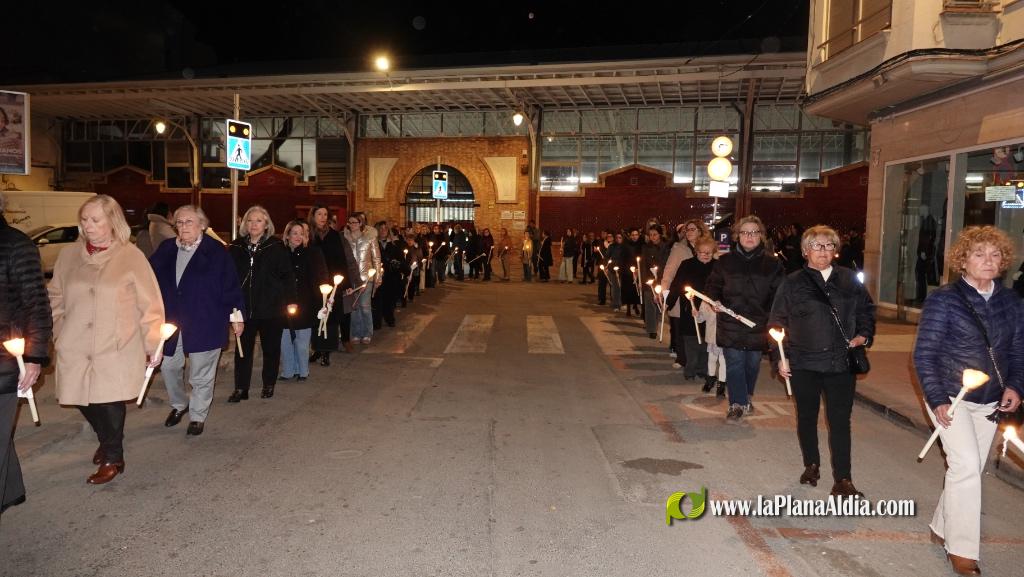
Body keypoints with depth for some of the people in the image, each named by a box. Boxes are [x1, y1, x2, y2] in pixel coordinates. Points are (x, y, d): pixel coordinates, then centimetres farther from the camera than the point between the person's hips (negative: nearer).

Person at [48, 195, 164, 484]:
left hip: (116, 348, -4)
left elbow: (150, 304, -4)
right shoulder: (69, 255, 6)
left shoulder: (131, 256, -7)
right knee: (83, 399, 9)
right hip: (75, 349, 4)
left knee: (110, 402, -3)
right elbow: (55, 297, 18)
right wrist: (58, 331, 11)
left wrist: (153, 344, -4)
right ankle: (107, 441, 38)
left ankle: (112, 458, 18)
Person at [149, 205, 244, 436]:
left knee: (201, 374, 5)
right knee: (169, 367, 14)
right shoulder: (166, 249, 5)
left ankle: (198, 416, 23)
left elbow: (230, 285, -6)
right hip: (172, 323, 5)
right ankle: (179, 405, 39)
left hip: (204, 325, -4)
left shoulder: (215, 252, -8)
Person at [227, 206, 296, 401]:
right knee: (243, 349, 6)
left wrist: (289, 302, -7)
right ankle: (241, 388, 15)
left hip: (271, 308, -2)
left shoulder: (276, 247, -4)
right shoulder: (236, 247, 4)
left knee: (271, 348, 10)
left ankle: (269, 385, 25)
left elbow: (287, 276, -3)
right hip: (244, 308, 2)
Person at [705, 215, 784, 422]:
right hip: (730, 322, -1)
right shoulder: (726, 261, 3)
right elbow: (713, 284, 13)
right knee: (734, 363, -3)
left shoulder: (772, 263, 2)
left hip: (758, 323, 1)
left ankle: (746, 397, 37)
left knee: (753, 363, 14)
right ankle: (737, 404, 3)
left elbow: (778, 294, 4)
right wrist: (714, 300, -6)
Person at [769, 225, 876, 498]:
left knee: (840, 421, -1)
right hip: (804, 363, -1)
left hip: (841, 362, 1)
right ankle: (811, 465, 33)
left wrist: (863, 335, 1)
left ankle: (842, 480, 4)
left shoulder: (849, 279, 6)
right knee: (807, 417, 13)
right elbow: (778, 321, 1)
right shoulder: (793, 283, -1)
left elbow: (867, 309, 18)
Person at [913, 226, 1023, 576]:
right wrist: (936, 399, -16)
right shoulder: (943, 299, -9)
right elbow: (924, 353, -9)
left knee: (970, 470, 11)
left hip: (990, 402, 5)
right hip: (950, 398, -5)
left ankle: (942, 528, 31)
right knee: (967, 465, -14)